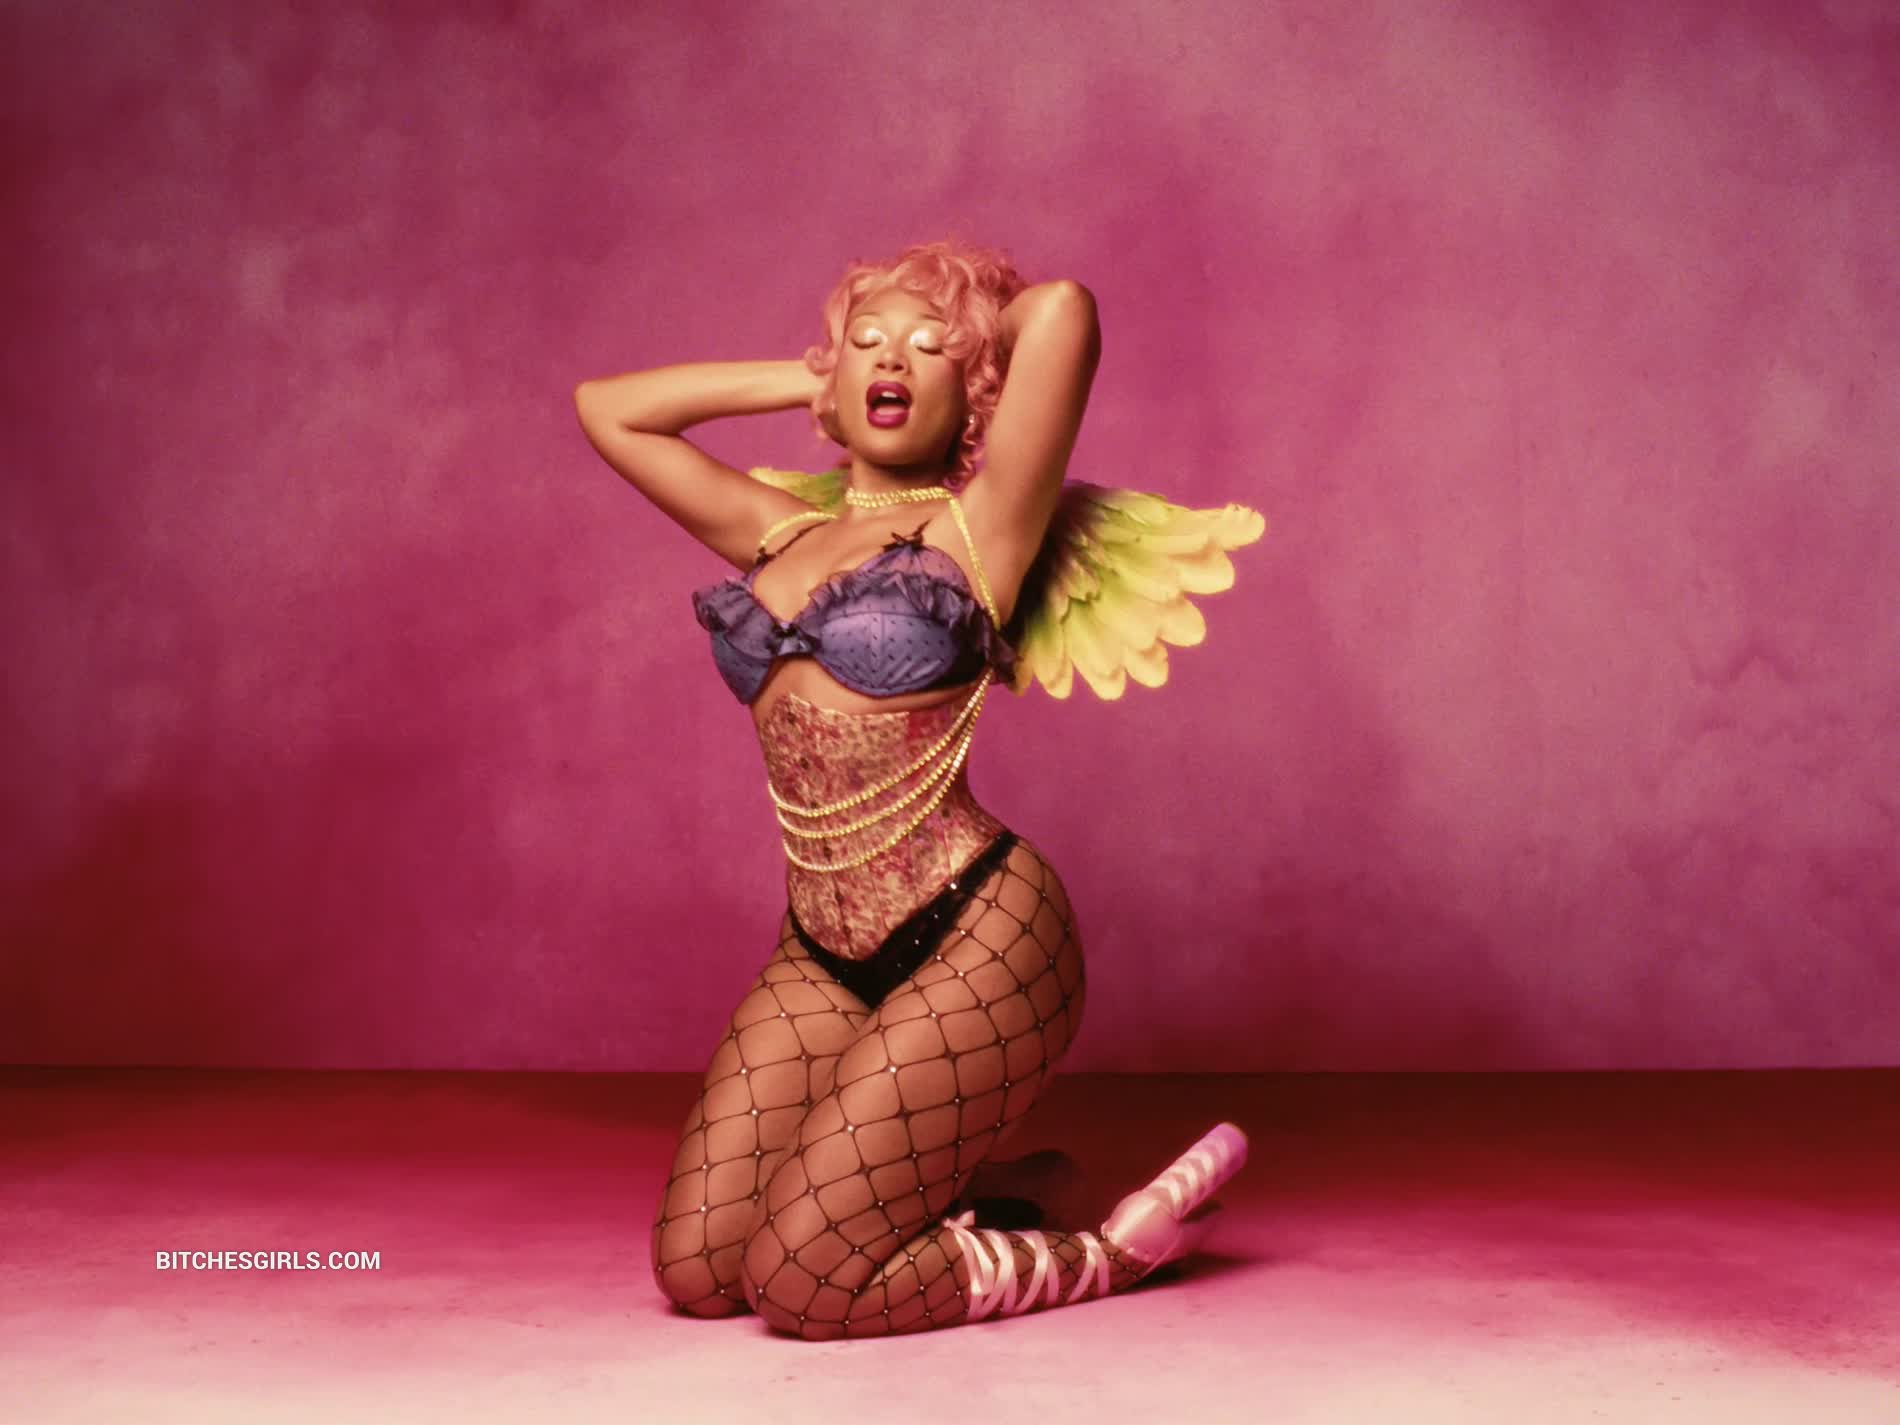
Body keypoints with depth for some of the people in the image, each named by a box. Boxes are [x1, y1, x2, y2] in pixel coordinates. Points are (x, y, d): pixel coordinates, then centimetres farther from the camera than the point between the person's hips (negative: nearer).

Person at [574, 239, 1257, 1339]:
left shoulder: (976, 529, -1)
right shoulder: (778, 532, 15)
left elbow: (1061, 308, -13)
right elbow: (608, 407, 23)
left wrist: (985, 351, 10)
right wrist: (812, 375, 19)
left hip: (975, 943, -7)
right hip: (822, 960, 7)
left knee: (801, 1287, -12)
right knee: (697, 1273, 0)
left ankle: (1121, 1246, 8)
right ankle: (964, 1197, 22)